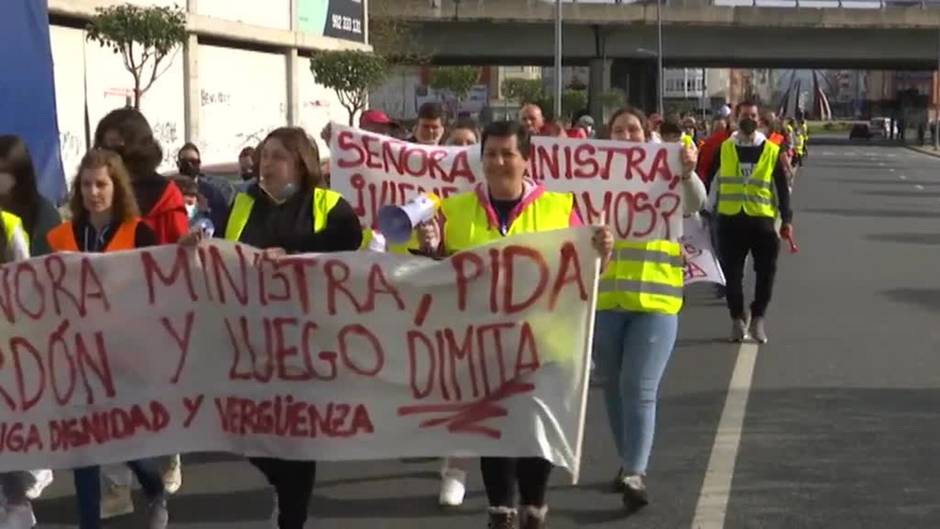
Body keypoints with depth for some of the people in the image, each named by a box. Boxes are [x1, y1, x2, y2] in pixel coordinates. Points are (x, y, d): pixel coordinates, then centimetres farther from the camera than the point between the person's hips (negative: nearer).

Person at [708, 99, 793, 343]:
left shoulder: (772, 151, 4)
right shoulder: (724, 149, 4)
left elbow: (782, 188, 5)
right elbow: (711, 182, 9)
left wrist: (786, 219, 0)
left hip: (762, 219, 0)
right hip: (730, 219, 0)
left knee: (766, 271, -1)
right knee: (732, 272, 3)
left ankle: (758, 318, 13)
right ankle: (738, 317, 17)